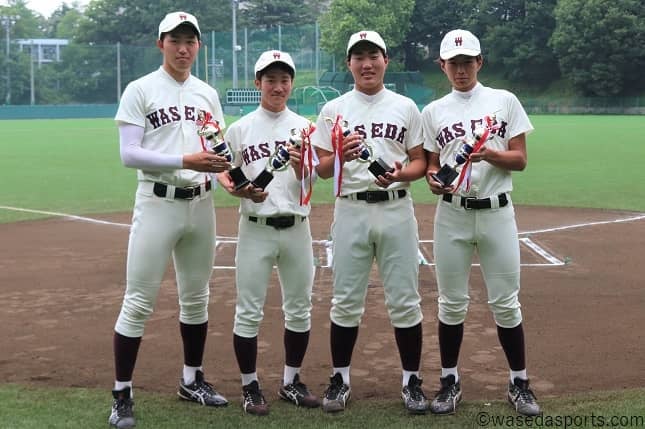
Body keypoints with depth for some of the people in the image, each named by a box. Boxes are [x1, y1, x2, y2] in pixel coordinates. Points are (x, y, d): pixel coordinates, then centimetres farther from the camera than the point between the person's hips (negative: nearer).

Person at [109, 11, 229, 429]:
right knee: (139, 301, -5)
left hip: (201, 204, 5)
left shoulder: (208, 94, 12)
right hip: (158, 203, -5)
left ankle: (192, 380, 29)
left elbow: (217, 150, 14)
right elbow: (129, 154, -12)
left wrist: (223, 166, -10)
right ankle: (122, 394, 4)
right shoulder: (140, 90, -3)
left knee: (196, 298, 14)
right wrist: (185, 161, -22)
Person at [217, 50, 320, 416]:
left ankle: (291, 382, 25)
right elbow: (226, 176, 6)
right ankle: (250, 386, 15)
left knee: (300, 309, 10)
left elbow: (308, 182, -1)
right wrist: (242, 191, -14)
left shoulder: (304, 127, 5)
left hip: (296, 228, 2)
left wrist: (299, 165, -22)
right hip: (255, 229, -2)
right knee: (249, 312, 1)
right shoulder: (239, 129, 1)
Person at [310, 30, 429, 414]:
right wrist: (340, 156, -17)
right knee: (346, 301, 6)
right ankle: (340, 380, 18)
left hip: (396, 209, 0)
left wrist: (400, 174, -14)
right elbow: (322, 169, 4)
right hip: (351, 210, 0)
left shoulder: (405, 107, 7)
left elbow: (421, 162, 7)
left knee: (405, 300, 3)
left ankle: (412, 381, 15)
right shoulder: (333, 109, 6)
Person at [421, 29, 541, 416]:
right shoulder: (433, 111, 7)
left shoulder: (505, 101, 3)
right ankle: (450, 382, 18)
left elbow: (520, 160, 0)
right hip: (452, 214, 1)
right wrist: (432, 178, -13)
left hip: (497, 212, -1)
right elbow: (432, 165, 10)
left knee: (505, 303, 3)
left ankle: (519, 384, 16)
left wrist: (490, 155, -20)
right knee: (452, 303, 6)